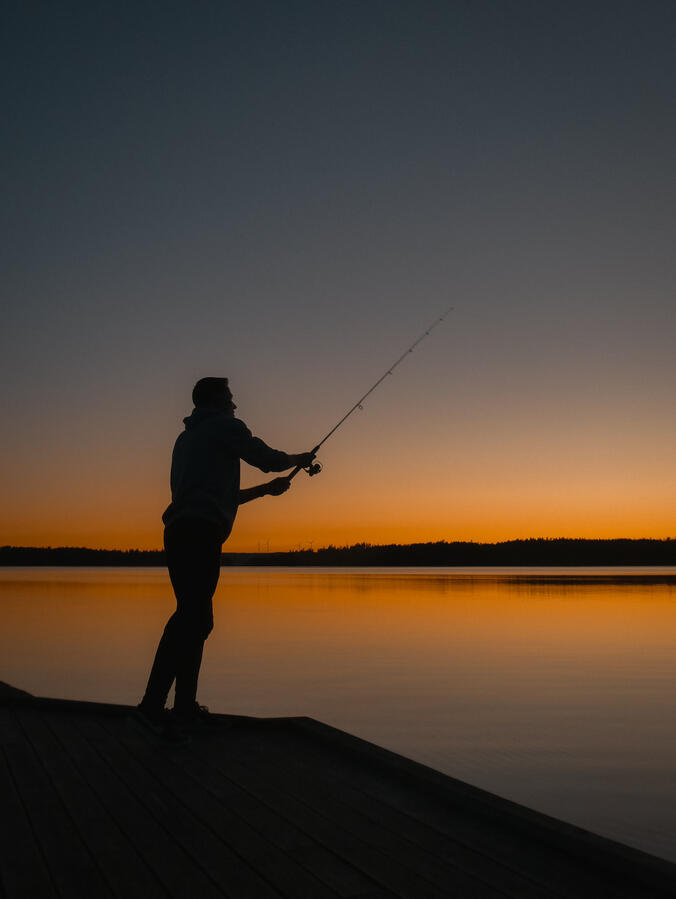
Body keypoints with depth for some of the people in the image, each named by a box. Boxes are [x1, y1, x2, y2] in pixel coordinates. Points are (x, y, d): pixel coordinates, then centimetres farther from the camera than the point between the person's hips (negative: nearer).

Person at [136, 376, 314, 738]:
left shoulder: (185, 439, 32)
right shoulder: (225, 427, 7)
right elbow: (269, 459, 7)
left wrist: (265, 490, 41)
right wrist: (299, 459, 27)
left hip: (177, 531, 9)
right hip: (201, 532, -9)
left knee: (195, 618, 11)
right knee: (191, 618, -13)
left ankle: (185, 709, 11)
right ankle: (152, 705, -18)